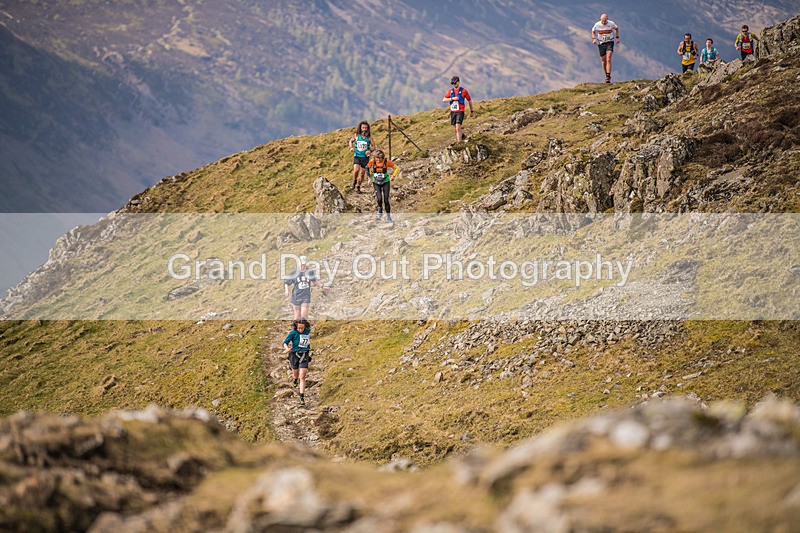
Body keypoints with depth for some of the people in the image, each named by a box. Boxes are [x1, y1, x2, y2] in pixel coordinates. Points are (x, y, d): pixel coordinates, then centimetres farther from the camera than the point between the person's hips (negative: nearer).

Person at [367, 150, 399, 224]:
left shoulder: (387, 162, -16)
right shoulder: (372, 162, -13)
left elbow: (397, 168, -4)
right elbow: (368, 168, 8)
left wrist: (393, 176, -14)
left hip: (385, 182, -1)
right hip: (376, 183, 1)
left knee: (386, 200, -5)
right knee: (379, 199, -18)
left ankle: (388, 217, 10)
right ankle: (380, 209, 15)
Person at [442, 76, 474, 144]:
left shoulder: (463, 91, -5)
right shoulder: (450, 91, 6)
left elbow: (469, 100, 7)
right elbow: (444, 100, 0)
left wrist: (471, 111, 14)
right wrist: (452, 98, -15)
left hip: (460, 111, -5)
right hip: (453, 112, 5)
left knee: (458, 128, -17)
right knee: (456, 128, 17)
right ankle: (462, 136, 44)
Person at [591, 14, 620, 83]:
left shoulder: (611, 23, -10)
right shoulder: (597, 25, -11)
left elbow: (616, 28, 12)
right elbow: (593, 31, 8)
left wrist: (617, 37, 5)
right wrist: (594, 39, -9)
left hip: (610, 43, -2)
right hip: (601, 43, 2)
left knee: (608, 59, -18)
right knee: (603, 61, 5)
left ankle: (608, 77, -23)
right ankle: (607, 75, 25)